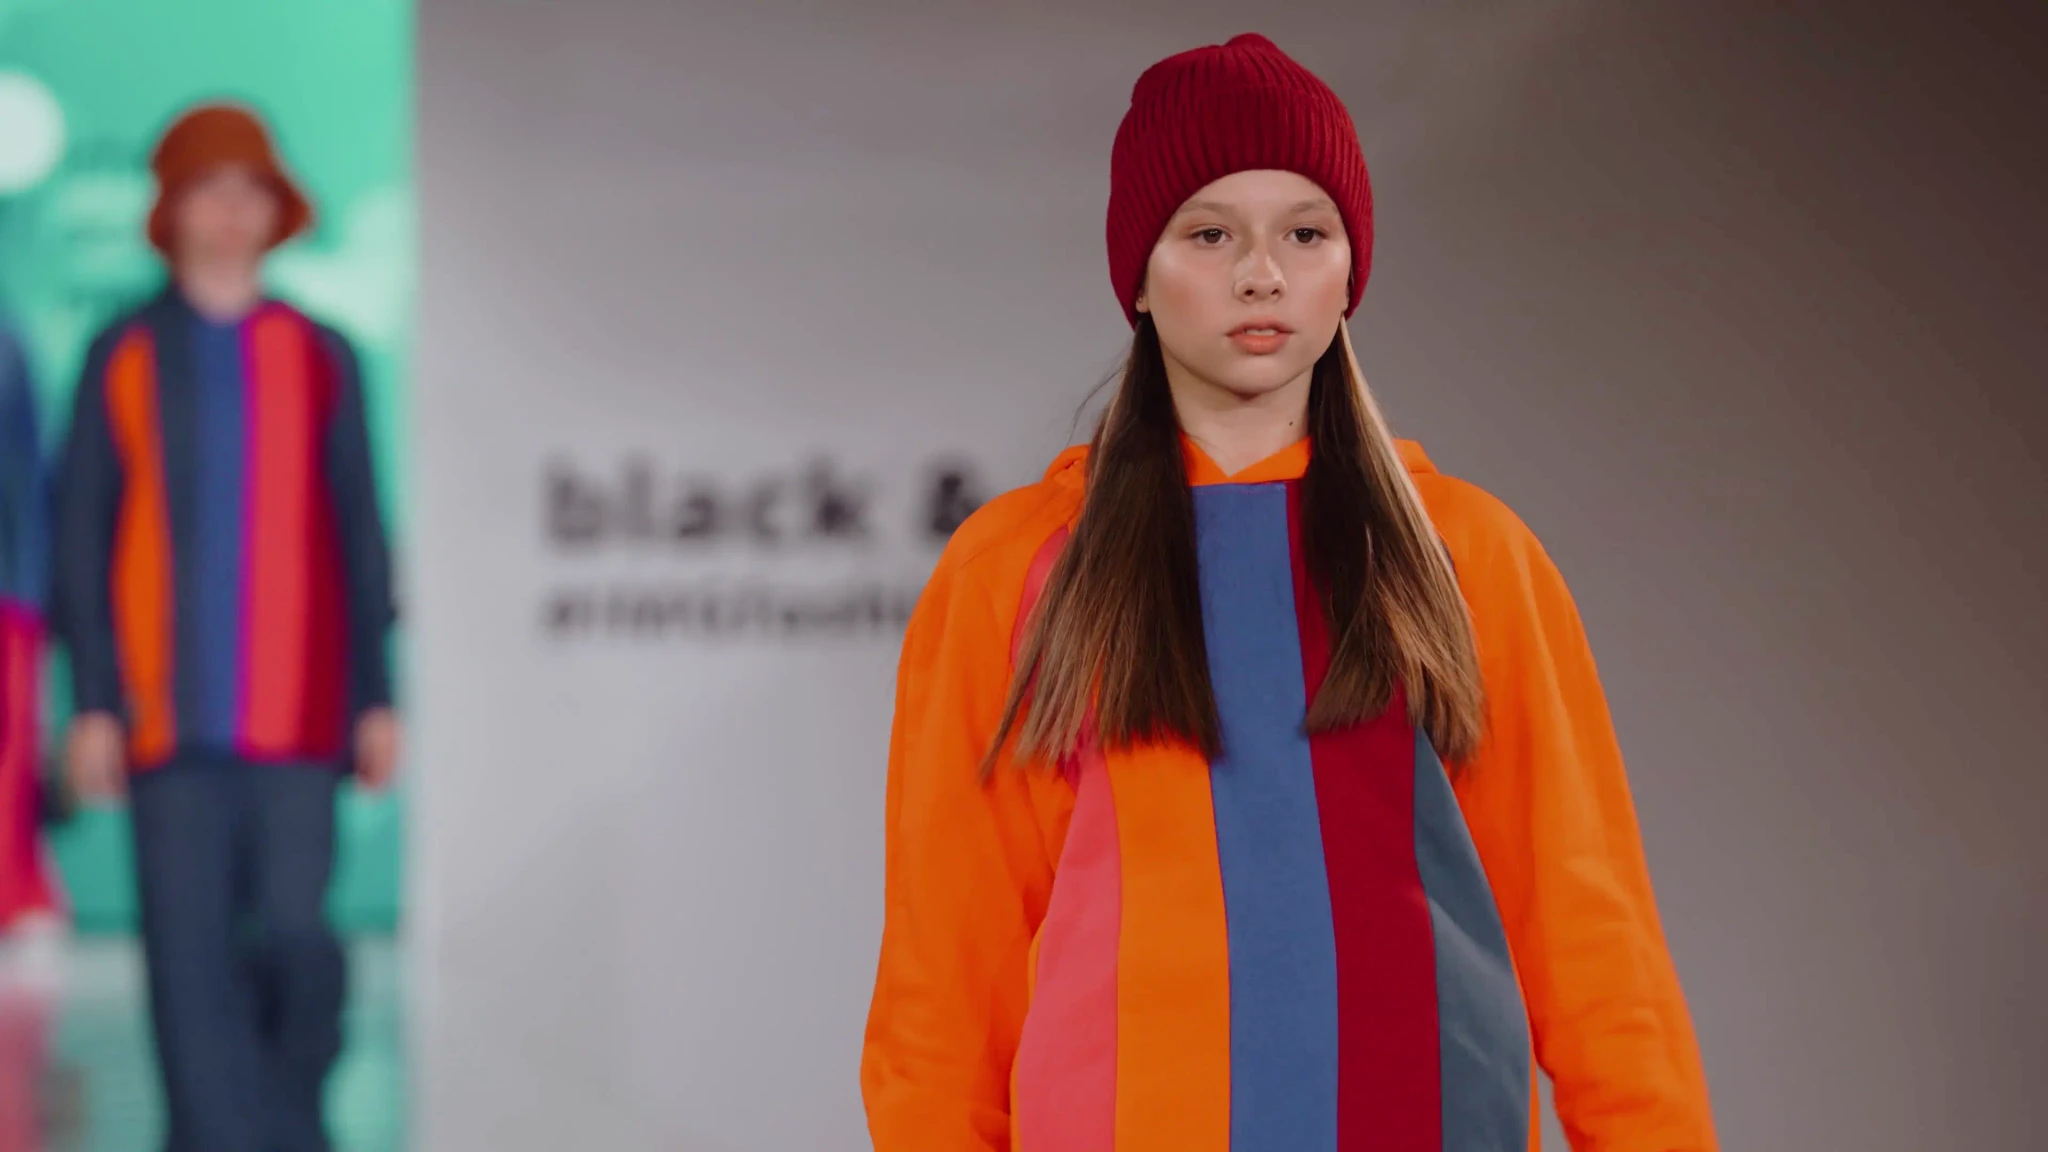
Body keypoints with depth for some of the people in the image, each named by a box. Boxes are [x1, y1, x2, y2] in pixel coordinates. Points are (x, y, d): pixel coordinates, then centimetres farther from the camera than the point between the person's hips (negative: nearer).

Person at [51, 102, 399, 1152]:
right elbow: (82, 536, 5)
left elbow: (358, 537, 9)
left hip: (295, 712, 1)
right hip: (170, 713, 0)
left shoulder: (320, 359, 10)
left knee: (296, 938, -4)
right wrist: (92, 703, -3)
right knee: (189, 951, -4)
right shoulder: (122, 359, 6)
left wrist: (376, 698, 3)